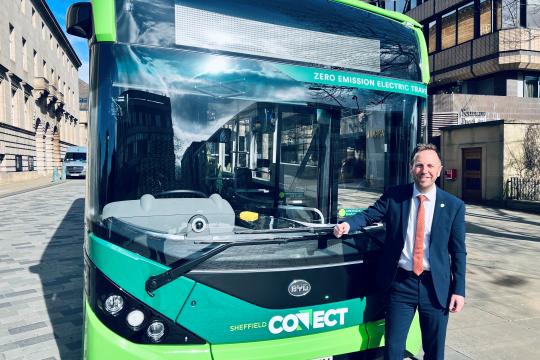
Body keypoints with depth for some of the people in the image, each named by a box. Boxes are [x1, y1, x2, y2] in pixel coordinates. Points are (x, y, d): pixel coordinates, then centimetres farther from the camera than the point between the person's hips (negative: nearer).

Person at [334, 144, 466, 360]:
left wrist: (459, 291, -2)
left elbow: (458, 252, 1)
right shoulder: (393, 196, -2)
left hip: (436, 286, 1)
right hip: (400, 283, 0)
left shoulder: (454, 206, -2)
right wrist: (348, 224, -20)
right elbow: (369, 215, 2)